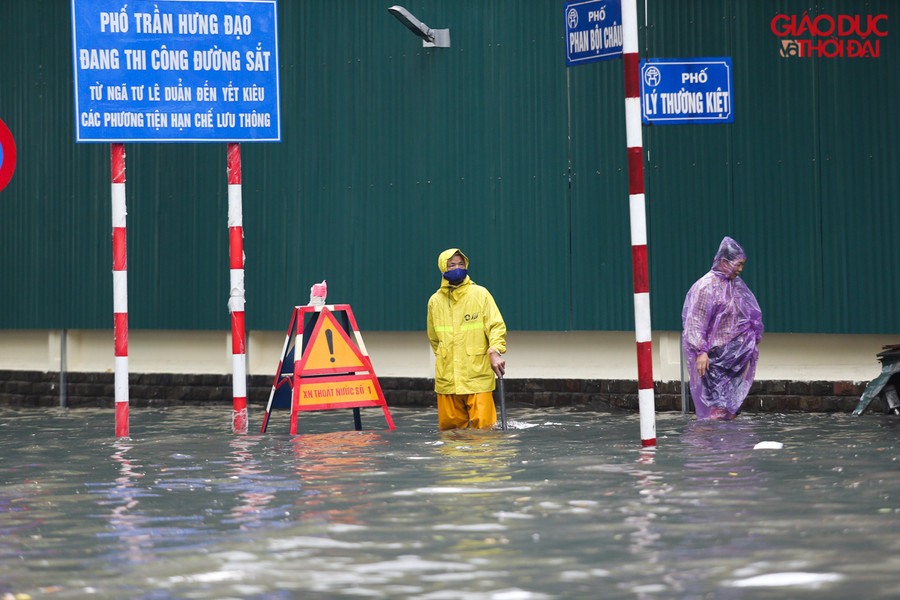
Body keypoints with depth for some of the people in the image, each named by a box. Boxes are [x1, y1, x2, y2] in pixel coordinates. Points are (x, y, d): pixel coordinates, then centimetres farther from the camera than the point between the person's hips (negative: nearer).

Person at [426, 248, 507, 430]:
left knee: (483, 426, -11)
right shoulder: (435, 301, 10)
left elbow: (496, 326, -1)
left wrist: (495, 351, -15)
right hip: (447, 379, 3)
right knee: (449, 427, 4)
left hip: (478, 376, -3)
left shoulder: (480, 294, 2)